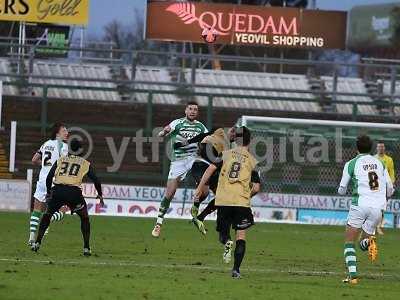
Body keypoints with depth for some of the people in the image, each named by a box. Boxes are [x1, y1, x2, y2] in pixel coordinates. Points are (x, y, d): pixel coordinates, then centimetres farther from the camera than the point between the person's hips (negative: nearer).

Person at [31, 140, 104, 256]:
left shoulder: (60, 160, 21)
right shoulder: (85, 163, 18)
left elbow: (49, 177, 14)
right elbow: (95, 180, 14)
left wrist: (48, 192, 27)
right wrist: (100, 195, 30)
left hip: (57, 191, 1)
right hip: (74, 192, -1)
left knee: (47, 214, 25)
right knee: (85, 218, 20)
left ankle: (37, 242, 19)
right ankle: (86, 248, 14)